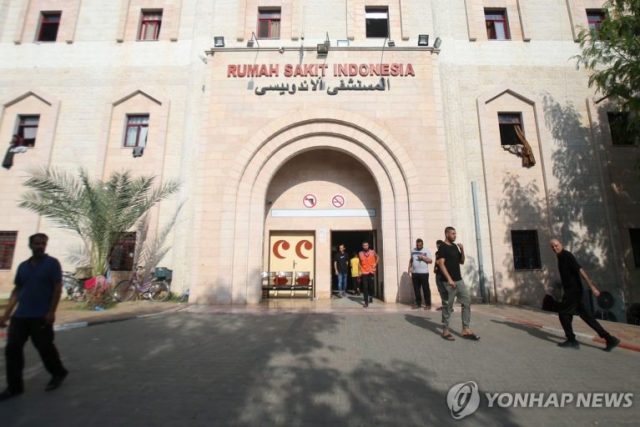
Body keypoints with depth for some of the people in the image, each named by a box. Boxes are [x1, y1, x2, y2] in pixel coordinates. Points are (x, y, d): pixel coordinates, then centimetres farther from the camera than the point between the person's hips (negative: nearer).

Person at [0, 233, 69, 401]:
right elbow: (16, 291, 14)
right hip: (20, 316, 5)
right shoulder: (23, 266, 10)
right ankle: (14, 387, 19)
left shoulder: (52, 263, -6)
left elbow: (57, 288, -10)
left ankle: (58, 374, 25)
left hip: (41, 316, -5)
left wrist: (51, 311, -15)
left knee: (45, 347, 4)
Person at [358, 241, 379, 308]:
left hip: (371, 272, 1)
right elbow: (360, 263, 8)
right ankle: (366, 302, 1)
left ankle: (371, 296, 38)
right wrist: (360, 272, 4)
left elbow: (377, 257, 19)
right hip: (364, 273, -1)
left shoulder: (372, 252, 0)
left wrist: (375, 264, 5)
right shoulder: (360, 253, 0)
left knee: (371, 286, 9)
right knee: (365, 288, -4)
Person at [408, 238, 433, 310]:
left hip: (424, 273, -4)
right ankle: (418, 303, 20)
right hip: (414, 273, 4)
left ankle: (428, 304, 9)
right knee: (416, 289, 9)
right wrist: (409, 268, 9)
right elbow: (411, 260, 17)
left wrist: (423, 257, -18)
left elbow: (430, 261, -5)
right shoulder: (413, 250, 11)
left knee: (426, 289, -1)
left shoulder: (427, 251, -1)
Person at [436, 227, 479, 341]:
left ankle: (465, 330, 13)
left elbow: (462, 262, 17)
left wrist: (462, 250, 1)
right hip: (449, 281, -8)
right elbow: (441, 264, -17)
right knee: (448, 306, 0)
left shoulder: (455, 246, 14)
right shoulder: (442, 247, -10)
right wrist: (449, 279, -22)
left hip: (459, 280, 8)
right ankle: (445, 330, 11)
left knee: (467, 302, 6)